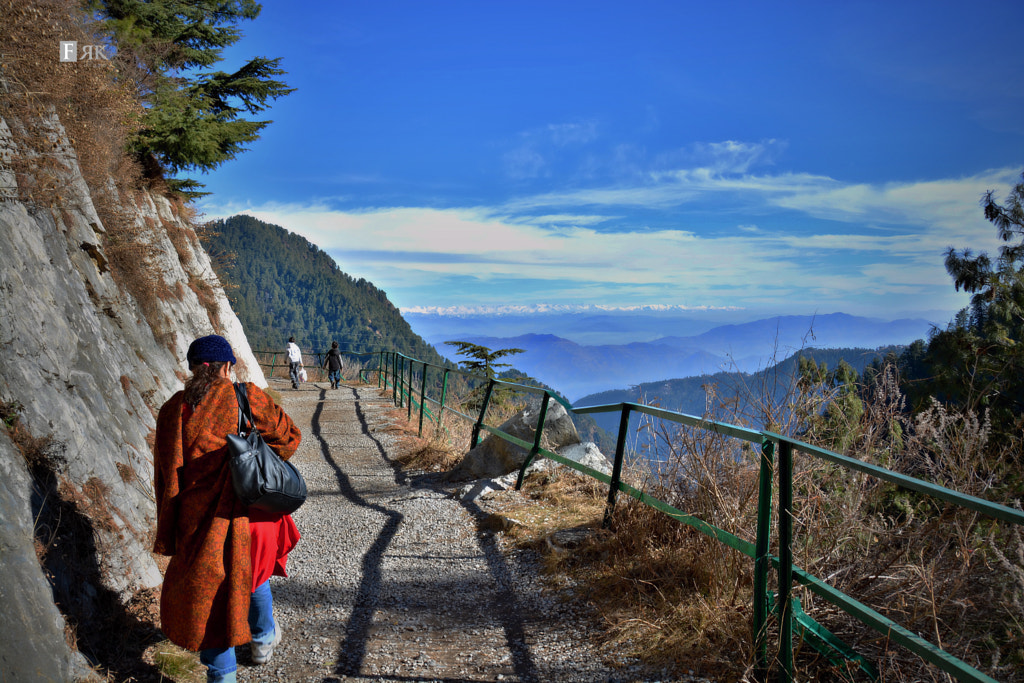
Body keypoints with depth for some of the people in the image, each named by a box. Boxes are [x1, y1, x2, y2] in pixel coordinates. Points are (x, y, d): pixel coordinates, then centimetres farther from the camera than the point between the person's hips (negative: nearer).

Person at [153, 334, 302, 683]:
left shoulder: (171, 410, -1)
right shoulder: (245, 397, -10)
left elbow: (164, 476, 5)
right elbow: (288, 436, -3)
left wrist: (169, 533, 13)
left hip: (198, 520, 1)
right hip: (248, 511, 0)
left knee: (206, 593, 13)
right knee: (252, 573, 25)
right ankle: (264, 640, 44)